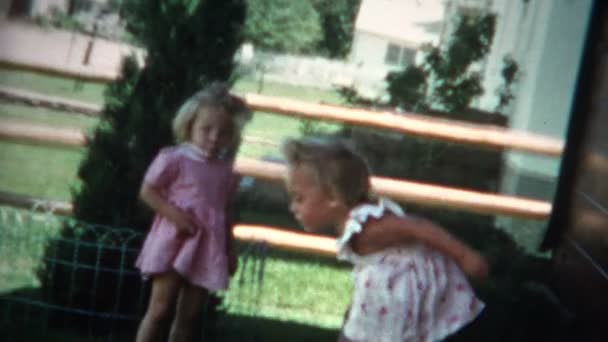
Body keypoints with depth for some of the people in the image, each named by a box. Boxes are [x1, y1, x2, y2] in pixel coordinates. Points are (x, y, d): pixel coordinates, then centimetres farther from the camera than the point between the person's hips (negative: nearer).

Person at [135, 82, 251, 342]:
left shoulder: (226, 173, 9)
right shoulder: (174, 159, -7)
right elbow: (147, 191, -6)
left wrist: (230, 250, 15)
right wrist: (173, 213, -19)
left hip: (207, 249, 5)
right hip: (175, 243, -5)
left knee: (189, 315, 8)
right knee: (160, 310, -6)